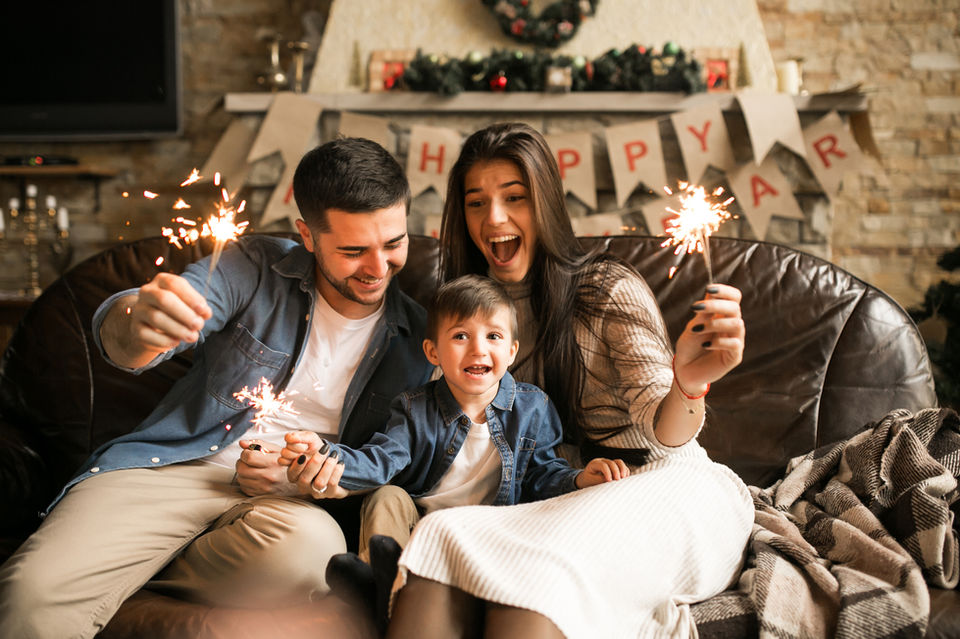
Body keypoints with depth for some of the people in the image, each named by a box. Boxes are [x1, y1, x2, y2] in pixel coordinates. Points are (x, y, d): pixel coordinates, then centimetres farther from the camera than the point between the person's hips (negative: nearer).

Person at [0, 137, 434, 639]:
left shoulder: (416, 338, 6)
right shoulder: (256, 267, 1)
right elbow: (117, 332, -12)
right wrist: (137, 326, -39)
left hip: (290, 497, 4)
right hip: (171, 465, -3)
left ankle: (134, 572, -12)